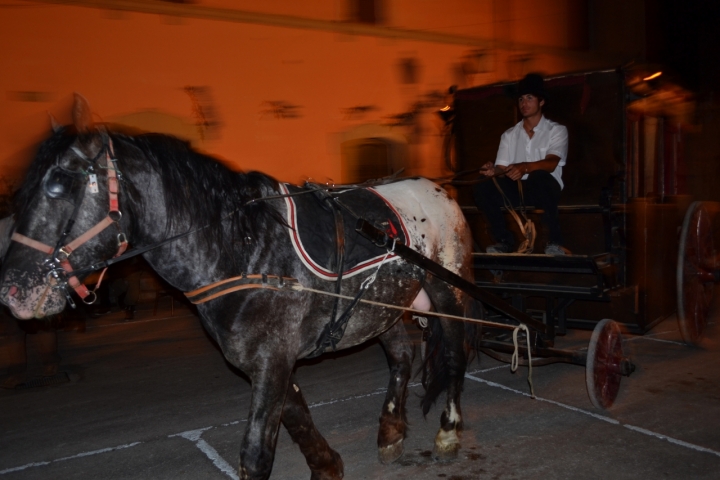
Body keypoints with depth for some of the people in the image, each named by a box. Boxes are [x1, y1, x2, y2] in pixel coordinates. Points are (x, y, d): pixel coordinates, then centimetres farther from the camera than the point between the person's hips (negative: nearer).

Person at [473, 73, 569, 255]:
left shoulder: (557, 130, 4)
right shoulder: (509, 135, 15)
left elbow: (551, 163, -15)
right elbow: (502, 168, 6)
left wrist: (525, 167, -35)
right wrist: (494, 171, -20)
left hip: (545, 189, -3)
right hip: (517, 189, 3)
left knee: (539, 177, -39)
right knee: (482, 189, -23)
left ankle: (555, 241, -27)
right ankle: (505, 241, -12)